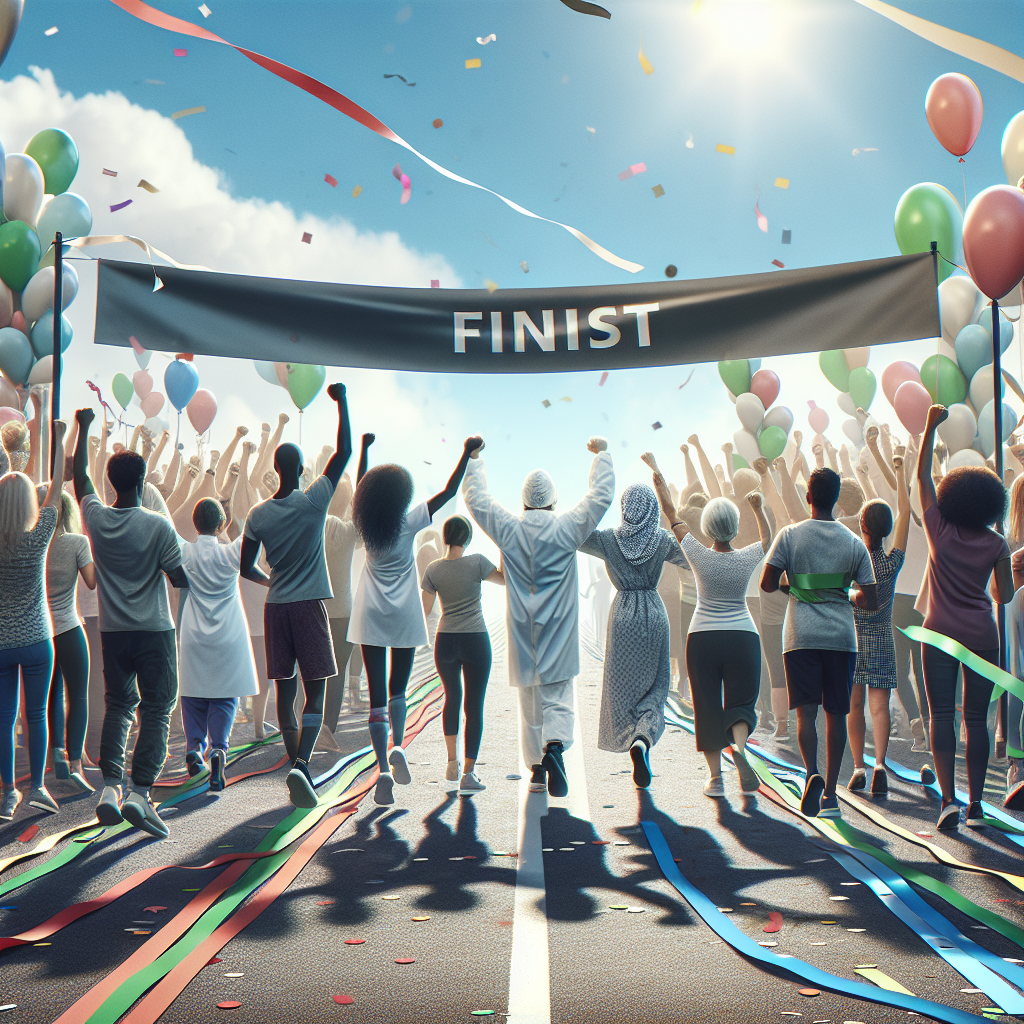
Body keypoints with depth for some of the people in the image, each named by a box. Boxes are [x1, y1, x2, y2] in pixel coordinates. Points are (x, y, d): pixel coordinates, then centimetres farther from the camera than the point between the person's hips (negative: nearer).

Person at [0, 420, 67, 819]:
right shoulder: (38, 538, -13)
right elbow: (57, 486, -4)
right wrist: (58, 440, 4)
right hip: (36, 641, -1)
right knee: (36, 714, 10)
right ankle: (37, 786, 8)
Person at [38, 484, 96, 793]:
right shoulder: (78, 543, -13)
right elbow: (92, 581, -10)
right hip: (69, 631, -3)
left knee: (53, 695, 19)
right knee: (78, 698, 3)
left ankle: (58, 752, 14)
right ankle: (75, 763, -6)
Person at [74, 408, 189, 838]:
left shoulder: (96, 517, -1)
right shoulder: (157, 525, -12)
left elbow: (80, 475, 17)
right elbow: (181, 579, -9)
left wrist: (84, 428, 28)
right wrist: (190, 574, 15)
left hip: (112, 630, 4)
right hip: (154, 629, -4)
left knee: (118, 705, 15)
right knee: (156, 709, 0)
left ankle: (110, 785, 3)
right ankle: (139, 791, -11)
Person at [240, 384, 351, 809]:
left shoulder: (258, 515, 1)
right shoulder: (315, 500, -7)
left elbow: (246, 568, 6)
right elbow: (344, 451, 0)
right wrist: (341, 400, 6)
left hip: (276, 608, 3)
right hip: (310, 606, -3)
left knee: (285, 692, 10)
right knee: (315, 692, -1)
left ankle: (298, 767, 14)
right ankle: (301, 764, -20)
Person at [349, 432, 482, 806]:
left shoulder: (365, 526, -1)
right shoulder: (409, 523, -8)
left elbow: (359, 487, 17)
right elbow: (449, 491, -4)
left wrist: (364, 447, 28)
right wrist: (467, 453, 2)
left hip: (370, 617, 1)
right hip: (404, 617, -1)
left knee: (377, 696, -1)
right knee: (397, 689, 16)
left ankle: (383, 768, -12)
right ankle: (398, 747, -7)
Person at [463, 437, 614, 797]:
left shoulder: (508, 530, -2)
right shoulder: (567, 529, -7)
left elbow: (476, 499, 11)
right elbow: (601, 496, 1)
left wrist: (473, 459, 23)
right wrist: (601, 455, 14)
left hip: (522, 633, 2)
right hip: (558, 635, -2)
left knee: (530, 704, 13)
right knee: (558, 700, 0)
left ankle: (537, 770, 19)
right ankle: (555, 746, -27)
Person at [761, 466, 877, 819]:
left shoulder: (790, 535, -2)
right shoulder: (854, 543, 4)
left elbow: (767, 584, -5)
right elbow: (871, 601, 2)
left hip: (801, 637, -2)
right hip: (842, 636, 2)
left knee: (806, 710, -1)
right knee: (836, 713, 9)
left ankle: (812, 774, -24)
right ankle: (830, 792, 12)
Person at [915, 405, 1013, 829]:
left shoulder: (940, 530, -2)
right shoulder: (996, 544, 0)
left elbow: (922, 476, 6)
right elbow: (1005, 596, 3)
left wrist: (931, 426, 9)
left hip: (941, 633, -1)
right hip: (982, 635, 1)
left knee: (942, 715, 0)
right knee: (977, 718, 7)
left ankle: (948, 798, -10)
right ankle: (975, 805, 7)